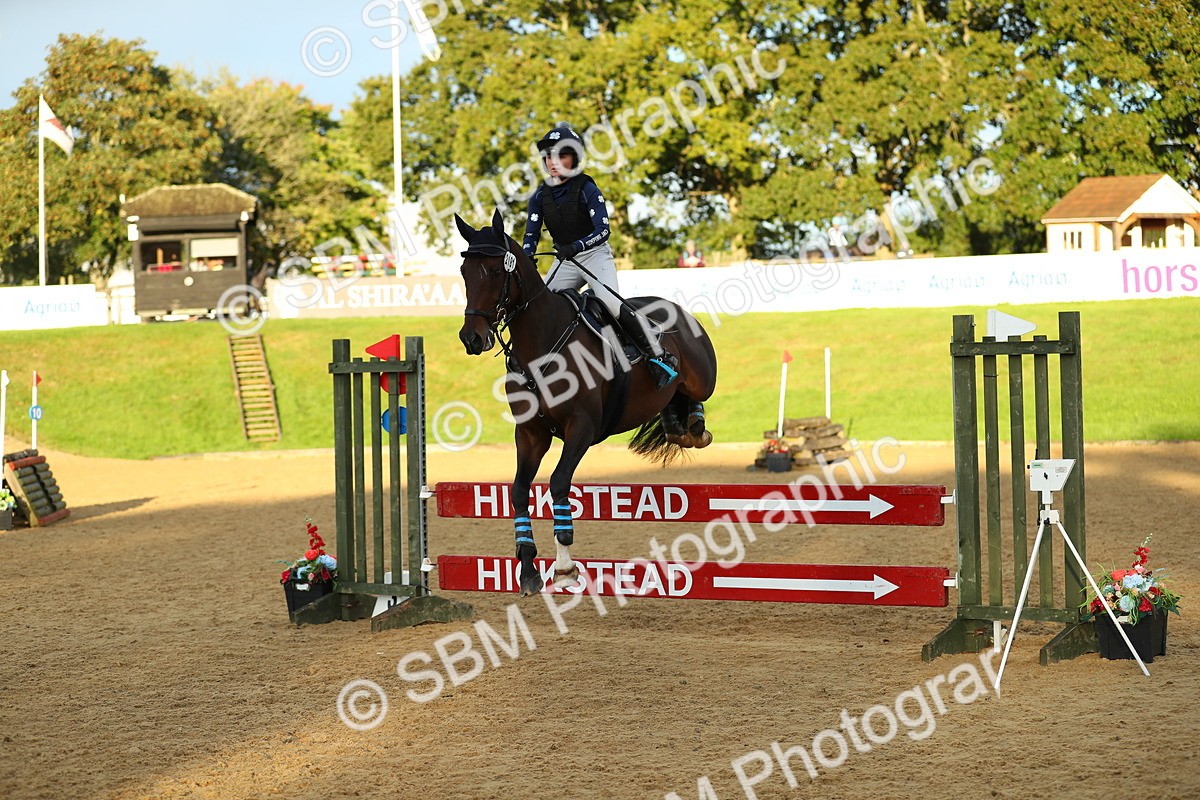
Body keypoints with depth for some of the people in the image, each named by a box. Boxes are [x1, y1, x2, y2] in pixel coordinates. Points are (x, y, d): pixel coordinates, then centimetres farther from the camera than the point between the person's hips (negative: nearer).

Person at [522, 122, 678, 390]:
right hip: (564, 262, 6)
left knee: (611, 303, -26)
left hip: (595, 256, -6)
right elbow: (531, 236, 1)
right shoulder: (540, 196, 3)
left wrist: (577, 246, -38)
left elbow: (603, 230, -21)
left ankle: (660, 358, -19)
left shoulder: (587, 189, -13)